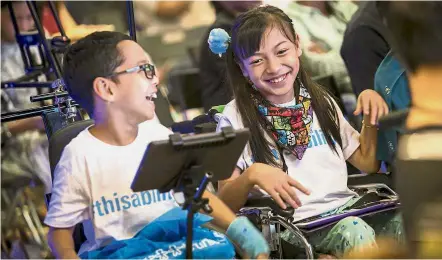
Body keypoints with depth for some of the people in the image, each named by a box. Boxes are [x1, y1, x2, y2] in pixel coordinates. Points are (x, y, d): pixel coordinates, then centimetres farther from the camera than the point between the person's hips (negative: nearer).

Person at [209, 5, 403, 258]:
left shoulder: (321, 102, 14)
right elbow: (225, 203, -3)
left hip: (346, 207, 5)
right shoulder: (236, 116, 0)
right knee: (355, 232, -35)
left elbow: (368, 162, 19)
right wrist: (251, 175, -23)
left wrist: (372, 116, 4)